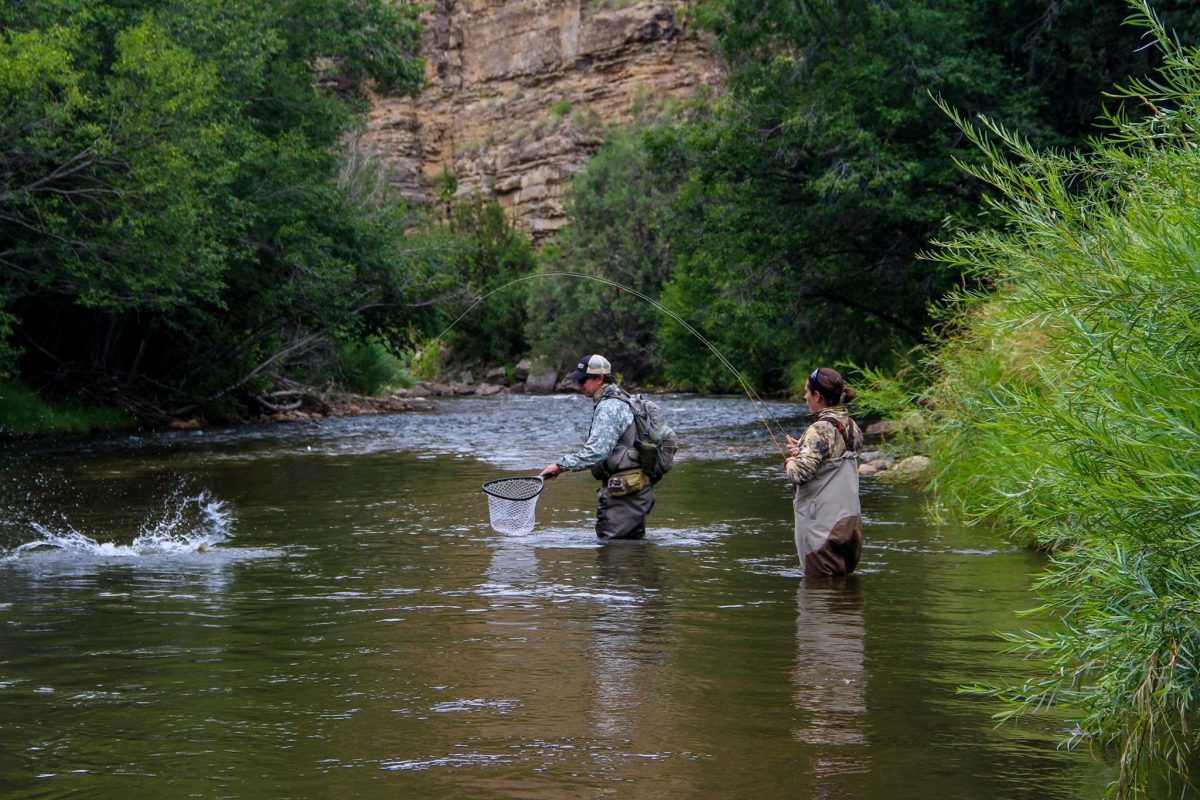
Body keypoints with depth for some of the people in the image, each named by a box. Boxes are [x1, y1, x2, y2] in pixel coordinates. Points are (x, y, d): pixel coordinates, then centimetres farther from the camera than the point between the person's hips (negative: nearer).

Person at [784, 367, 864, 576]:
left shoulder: (820, 430, -17)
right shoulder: (852, 427, 8)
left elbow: (800, 474, -24)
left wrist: (790, 463, -3)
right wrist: (803, 451, 8)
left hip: (823, 525, -8)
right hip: (851, 520, 8)